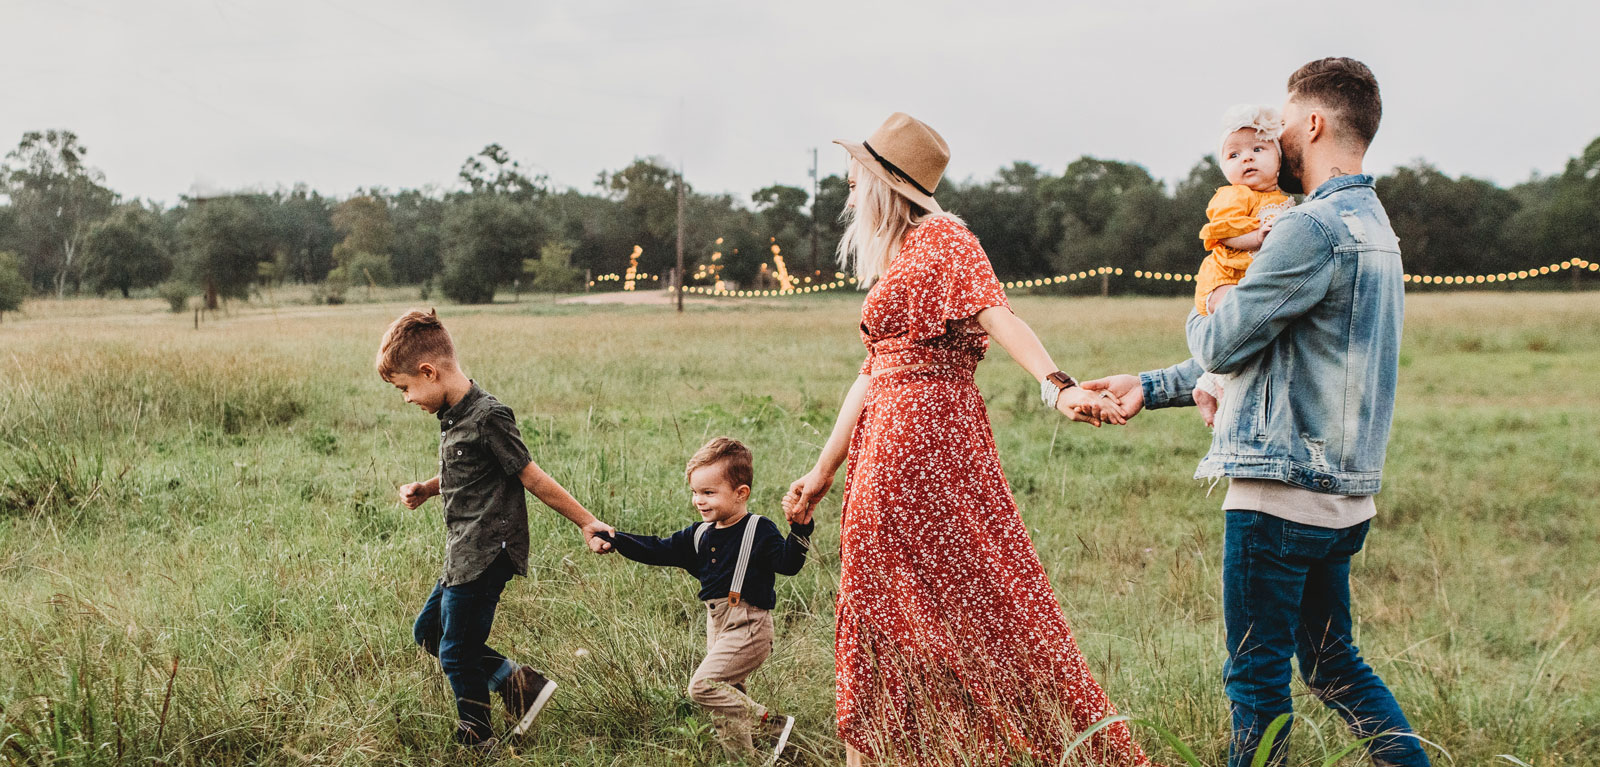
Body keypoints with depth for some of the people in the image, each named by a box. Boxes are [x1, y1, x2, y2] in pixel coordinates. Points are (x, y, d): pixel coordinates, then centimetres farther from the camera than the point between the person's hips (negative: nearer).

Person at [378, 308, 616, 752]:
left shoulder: (487, 417, -20)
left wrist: (586, 523, -12)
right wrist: (425, 490, 8)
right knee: (428, 632, 19)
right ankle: (517, 682, 18)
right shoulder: (452, 415, 8)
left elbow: (532, 478, -15)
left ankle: (476, 742, 20)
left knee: (457, 654, 1)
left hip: (486, 556, -10)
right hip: (464, 554, 10)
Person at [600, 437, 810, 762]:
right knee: (726, 695, 12)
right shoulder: (699, 535, 9)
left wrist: (800, 530, -36)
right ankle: (744, 757, 25)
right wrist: (616, 539, 3)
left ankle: (772, 724, -9)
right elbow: (659, 551, 12)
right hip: (718, 625, 8)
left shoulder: (760, 531, -11)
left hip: (748, 627, -8)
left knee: (703, 685, -17)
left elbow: (787, 563, -21)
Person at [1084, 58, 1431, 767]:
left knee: (1257, 678, 2)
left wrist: (1200, 316, 11)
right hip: (1341, 493, 10)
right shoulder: (1373, 225, 17)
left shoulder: (1314, 228, -17)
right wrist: (1151, 387, 18)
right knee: (1331, 662, 19)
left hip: (1281, 486, -10)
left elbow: (1221, 344, -14)